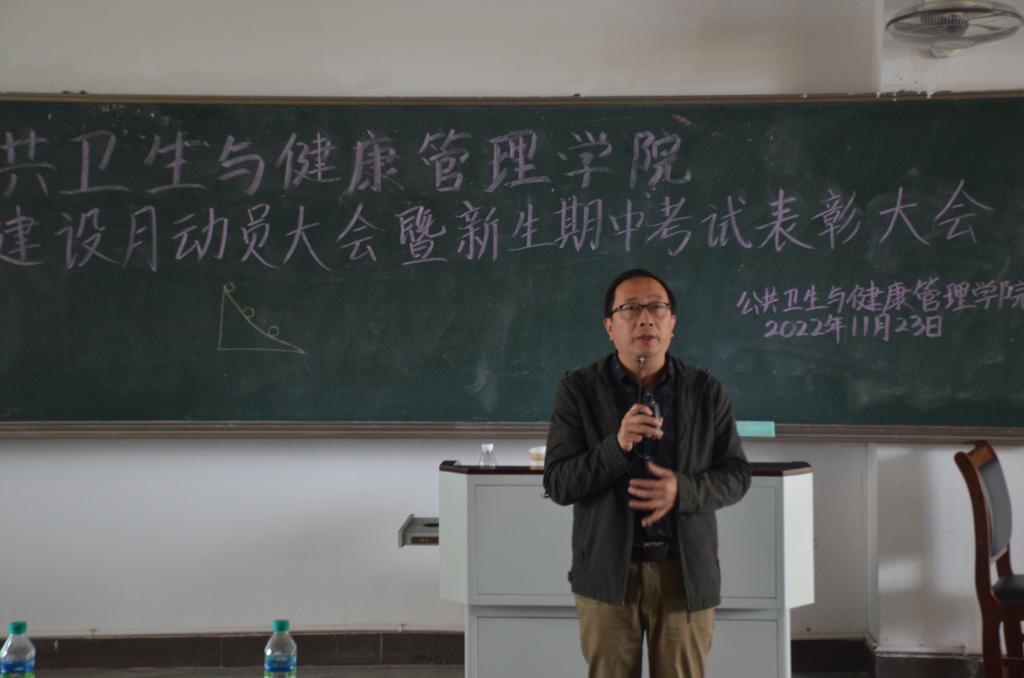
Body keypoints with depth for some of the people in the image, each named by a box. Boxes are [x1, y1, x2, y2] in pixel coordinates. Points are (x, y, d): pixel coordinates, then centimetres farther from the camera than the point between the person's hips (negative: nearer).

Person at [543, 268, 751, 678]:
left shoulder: (706, 391, 3)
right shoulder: (578, 391, -2)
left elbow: (736, 474, 3)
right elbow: (557, 484, -7)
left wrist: (682, 490, -17)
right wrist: (617, 445, -24)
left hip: (687, 572, 1)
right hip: (607, 571, -1)